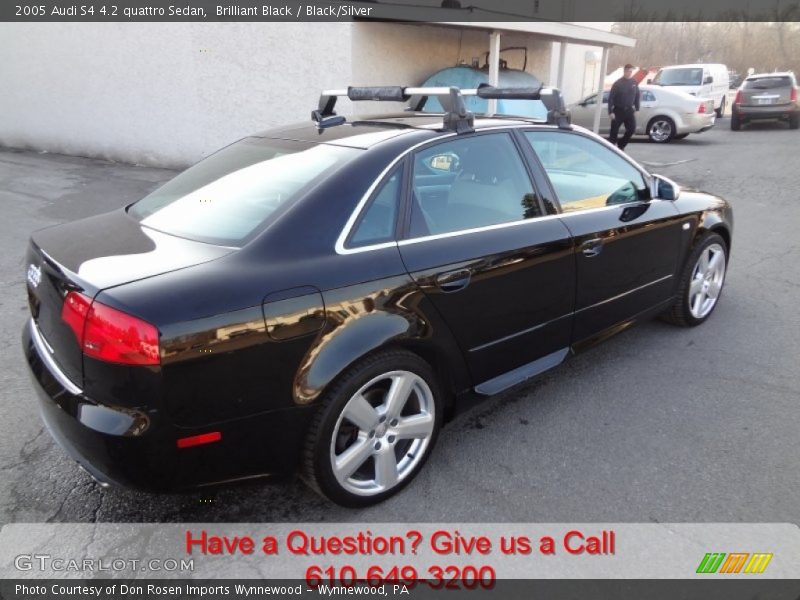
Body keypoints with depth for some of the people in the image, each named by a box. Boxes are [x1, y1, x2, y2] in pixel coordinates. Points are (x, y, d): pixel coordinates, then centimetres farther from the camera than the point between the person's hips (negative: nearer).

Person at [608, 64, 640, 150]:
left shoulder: (634, 83, 5)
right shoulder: (618, 83, -8)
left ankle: (621, 145, 13)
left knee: (632, 129, -5)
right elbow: (611, 98, -9)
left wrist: (636, 109, 10)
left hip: (629, 110, 4)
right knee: (614, 131, -3)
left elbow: (637, 96, 13)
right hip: (618, 110, -4)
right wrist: (611, 112, -15)